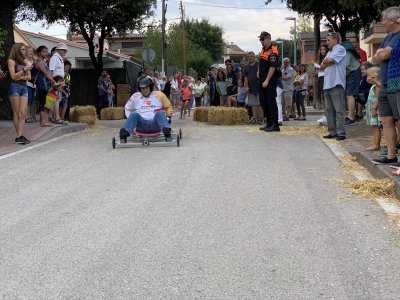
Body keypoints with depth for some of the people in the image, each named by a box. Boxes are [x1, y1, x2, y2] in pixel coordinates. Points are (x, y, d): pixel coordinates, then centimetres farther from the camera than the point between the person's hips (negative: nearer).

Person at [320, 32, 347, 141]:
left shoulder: (340, 49, -2)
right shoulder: (330, 52, 25)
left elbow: (329, 60, -16)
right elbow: (322, 66, 17)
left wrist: (324, 62, 6)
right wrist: (327, 62, -3)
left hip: (336, 84, -9)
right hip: (327, 85, 9)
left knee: (339, 110, -9)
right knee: (329, 110, 8)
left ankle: (341, 133, -9)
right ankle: (332, 132, 12)